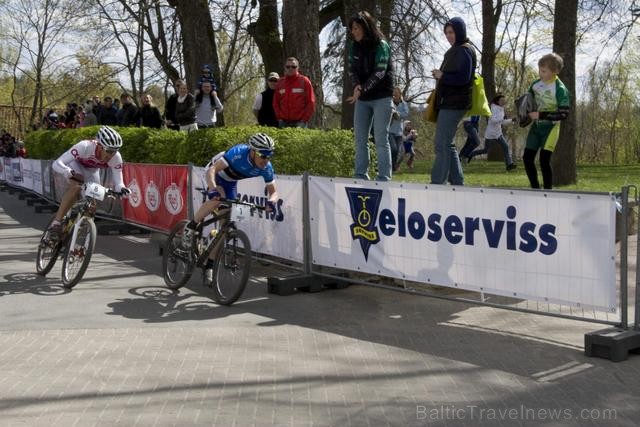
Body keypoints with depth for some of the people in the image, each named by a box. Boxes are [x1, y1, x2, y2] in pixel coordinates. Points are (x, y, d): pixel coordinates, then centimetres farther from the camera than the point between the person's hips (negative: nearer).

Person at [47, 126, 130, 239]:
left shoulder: (116, 158, -32)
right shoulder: (84, 147, -42)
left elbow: (118, 183, -25)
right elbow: (57, 163, -45)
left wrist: (122, 189, -49)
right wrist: (71, 173, -65)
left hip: (92, 170, 4)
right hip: (76, 163, -4)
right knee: (76, 186, -33)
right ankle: (56, 222, -27)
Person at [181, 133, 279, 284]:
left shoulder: (266, 168, -24)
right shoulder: (238, 153, -38)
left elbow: (273, 191, -17)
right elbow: (212, 170, -43)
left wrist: (271, 201, -41)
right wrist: (213, 189, -61)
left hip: (230, 182, 5)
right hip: (216, 174, -4)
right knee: (217, 199, -37)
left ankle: (210, 264, 9)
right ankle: (191, 226, -13)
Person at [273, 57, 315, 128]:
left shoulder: (304, 81, 2)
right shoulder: (280, 83, 12)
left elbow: (311, 103, -1)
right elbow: (275, 103, 16)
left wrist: (304, 120, -8)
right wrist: (279, 118, 3)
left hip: (299, 122, -3)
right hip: (284, 123, 3)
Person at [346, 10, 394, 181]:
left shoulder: (381, 46, -11)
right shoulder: (354, 47, 6)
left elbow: (379, 73, -19)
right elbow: (352, 69, 0)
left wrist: (362, 90, -31)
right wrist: (356, 86, -21)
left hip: (381, 97, -6)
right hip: (362, 98, 6)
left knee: (381, 139, -7)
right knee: (360, 139, 5)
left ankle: (384, 178, -5)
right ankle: (361, 176, 11)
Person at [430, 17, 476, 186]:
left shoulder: (464, 51, -8)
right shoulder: (454, 51, 21)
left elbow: (463, 78, -18)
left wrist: (442, 76, -10)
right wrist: (440, 76, 9)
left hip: (454, 105, -10)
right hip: (447, 103, 10)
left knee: (442, 145, -13)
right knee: (447, 145, 12)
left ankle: (437, 183, -13)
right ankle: (457, 182, 16)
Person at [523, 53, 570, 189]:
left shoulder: (560, 89, -17)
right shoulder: (536, 84, 2)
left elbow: (564, 114, -19)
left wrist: (541, 115, -24)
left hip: (551, 127, -6)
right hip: (536, 125, 6)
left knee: (544, 160, -13)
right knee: (527, 158, 2)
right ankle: (535, 189, 16)